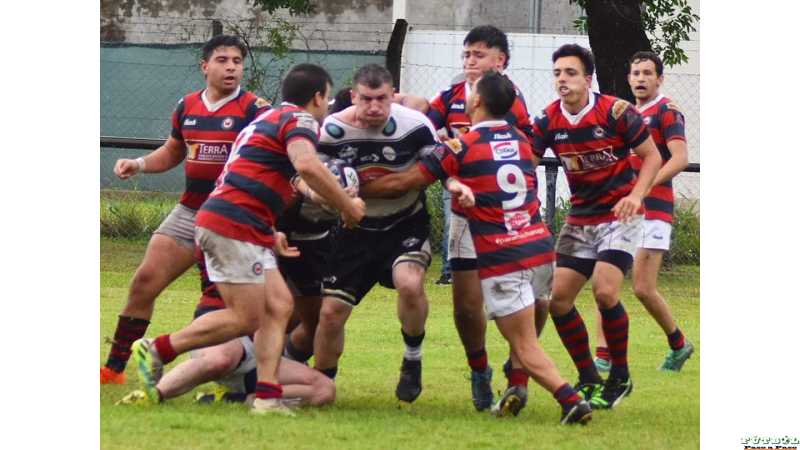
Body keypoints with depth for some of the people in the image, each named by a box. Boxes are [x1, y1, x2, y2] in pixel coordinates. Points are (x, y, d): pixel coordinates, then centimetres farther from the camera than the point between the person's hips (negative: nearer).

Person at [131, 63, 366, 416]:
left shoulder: (267, 119, 27)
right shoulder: (300, 119, -4)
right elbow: (307, 165, -24)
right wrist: (348, 207, -15)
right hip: (234, 224, -10)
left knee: (279, 306, 5)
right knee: (246, 319, -9)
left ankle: (268, 396, -4)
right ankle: (157, 350, -6)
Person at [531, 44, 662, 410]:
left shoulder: (616, 112, -15)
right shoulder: (548, 121, -4)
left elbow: (652, 156, -8)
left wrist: (636, 195, -23)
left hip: (619, 215, -5)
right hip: (579, 219, 5)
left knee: (604, 291, -21)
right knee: (558, 297, -3)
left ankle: (620, 377, -2)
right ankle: (588, 379, 13)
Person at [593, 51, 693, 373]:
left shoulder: (666, 112, -5)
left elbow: (680, 158, -17)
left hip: (652, 210, -7)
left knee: (643, 287, -9)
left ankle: (678, 344, 13)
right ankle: (603, 356, -1)